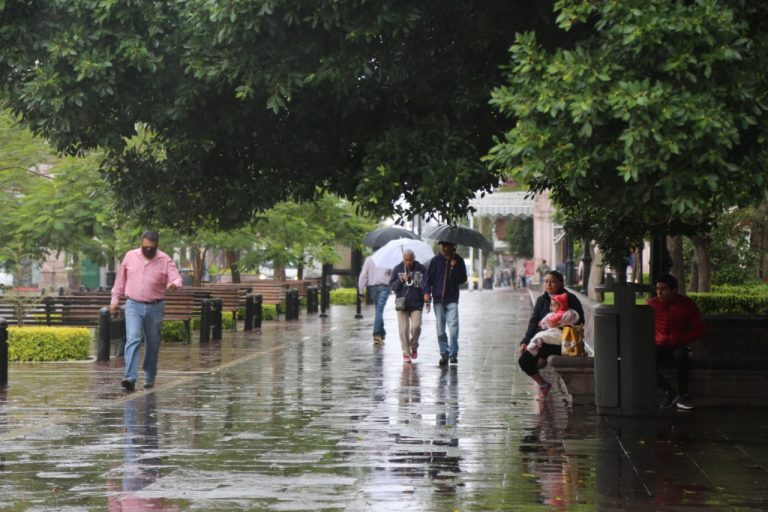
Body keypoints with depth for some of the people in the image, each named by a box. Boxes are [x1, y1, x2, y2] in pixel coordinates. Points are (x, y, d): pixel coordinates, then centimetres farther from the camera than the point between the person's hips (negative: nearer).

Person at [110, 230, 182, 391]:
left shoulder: (165, 260, -2)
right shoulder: (130, 256, 3)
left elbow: (176, 277, -12)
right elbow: (120, 280, 12)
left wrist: (174, 284, -36)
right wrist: (114, 300, 12)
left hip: (155, 307, 1)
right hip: (133, 305, -1)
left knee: (153, 344, 9)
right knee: (132, 340, -16)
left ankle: (150, 377, 25)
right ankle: (130, 378, -24)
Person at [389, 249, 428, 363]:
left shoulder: (421, 269, 3)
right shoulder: (397, 269, 5)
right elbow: (392, 285, 4)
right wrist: (401, 280, -13)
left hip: (416, 304, -1)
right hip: (402, 304, 1)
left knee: (416, 326, -13)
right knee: (404, 329, -3)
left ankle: (414, 348, 13)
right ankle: (406, 353, 6)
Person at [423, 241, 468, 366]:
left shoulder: (458, 261, 4)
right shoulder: (436, 261, 4)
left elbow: (462, 279, 0)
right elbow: (429, 277, 5)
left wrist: (454, 267, -12)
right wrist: (426, 292, -9)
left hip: (452, 300, -1)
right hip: (438, 299, 1)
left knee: (453, 326, -15)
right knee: (440, 330, 4)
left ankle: (453, 353, -8)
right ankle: (444, 354, 13)